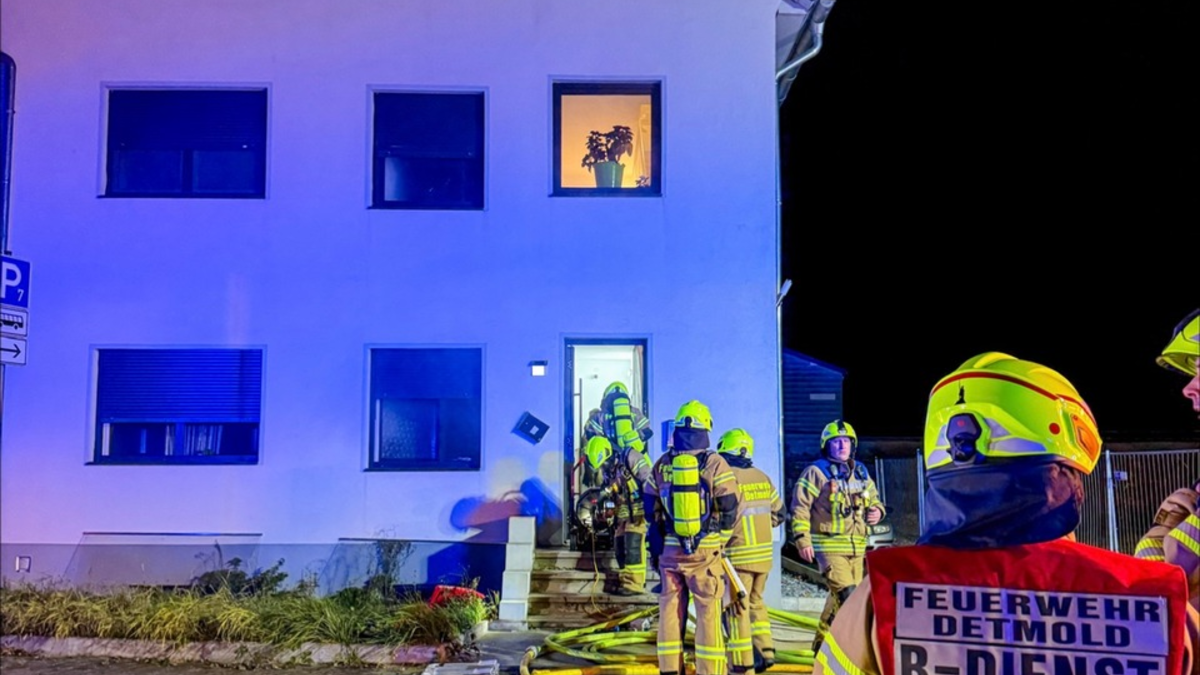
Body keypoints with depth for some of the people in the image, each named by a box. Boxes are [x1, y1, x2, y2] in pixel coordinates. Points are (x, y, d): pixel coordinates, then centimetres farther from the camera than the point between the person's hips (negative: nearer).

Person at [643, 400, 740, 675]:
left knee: (670, 609, 11)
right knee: (708, 612, 3)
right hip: (705, 551, -3)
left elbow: (650, 507, 9)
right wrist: (721, 539, 8)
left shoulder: (661, 465, 3)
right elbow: (730, 508, -8)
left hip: (670, 549, 4)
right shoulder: (714, 464, -9)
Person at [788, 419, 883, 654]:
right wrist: (802, 539, -15)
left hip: (857, 546, 7)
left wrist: (876, 511, 1)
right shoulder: (816, 472, -7)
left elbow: (874, 499, 25)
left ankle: (821, 642, 28)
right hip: (829, 545, -7)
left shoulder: (861, 472, 13)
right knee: (847, 596, -17)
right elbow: (800, 507, -9)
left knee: (838, 598, 14)